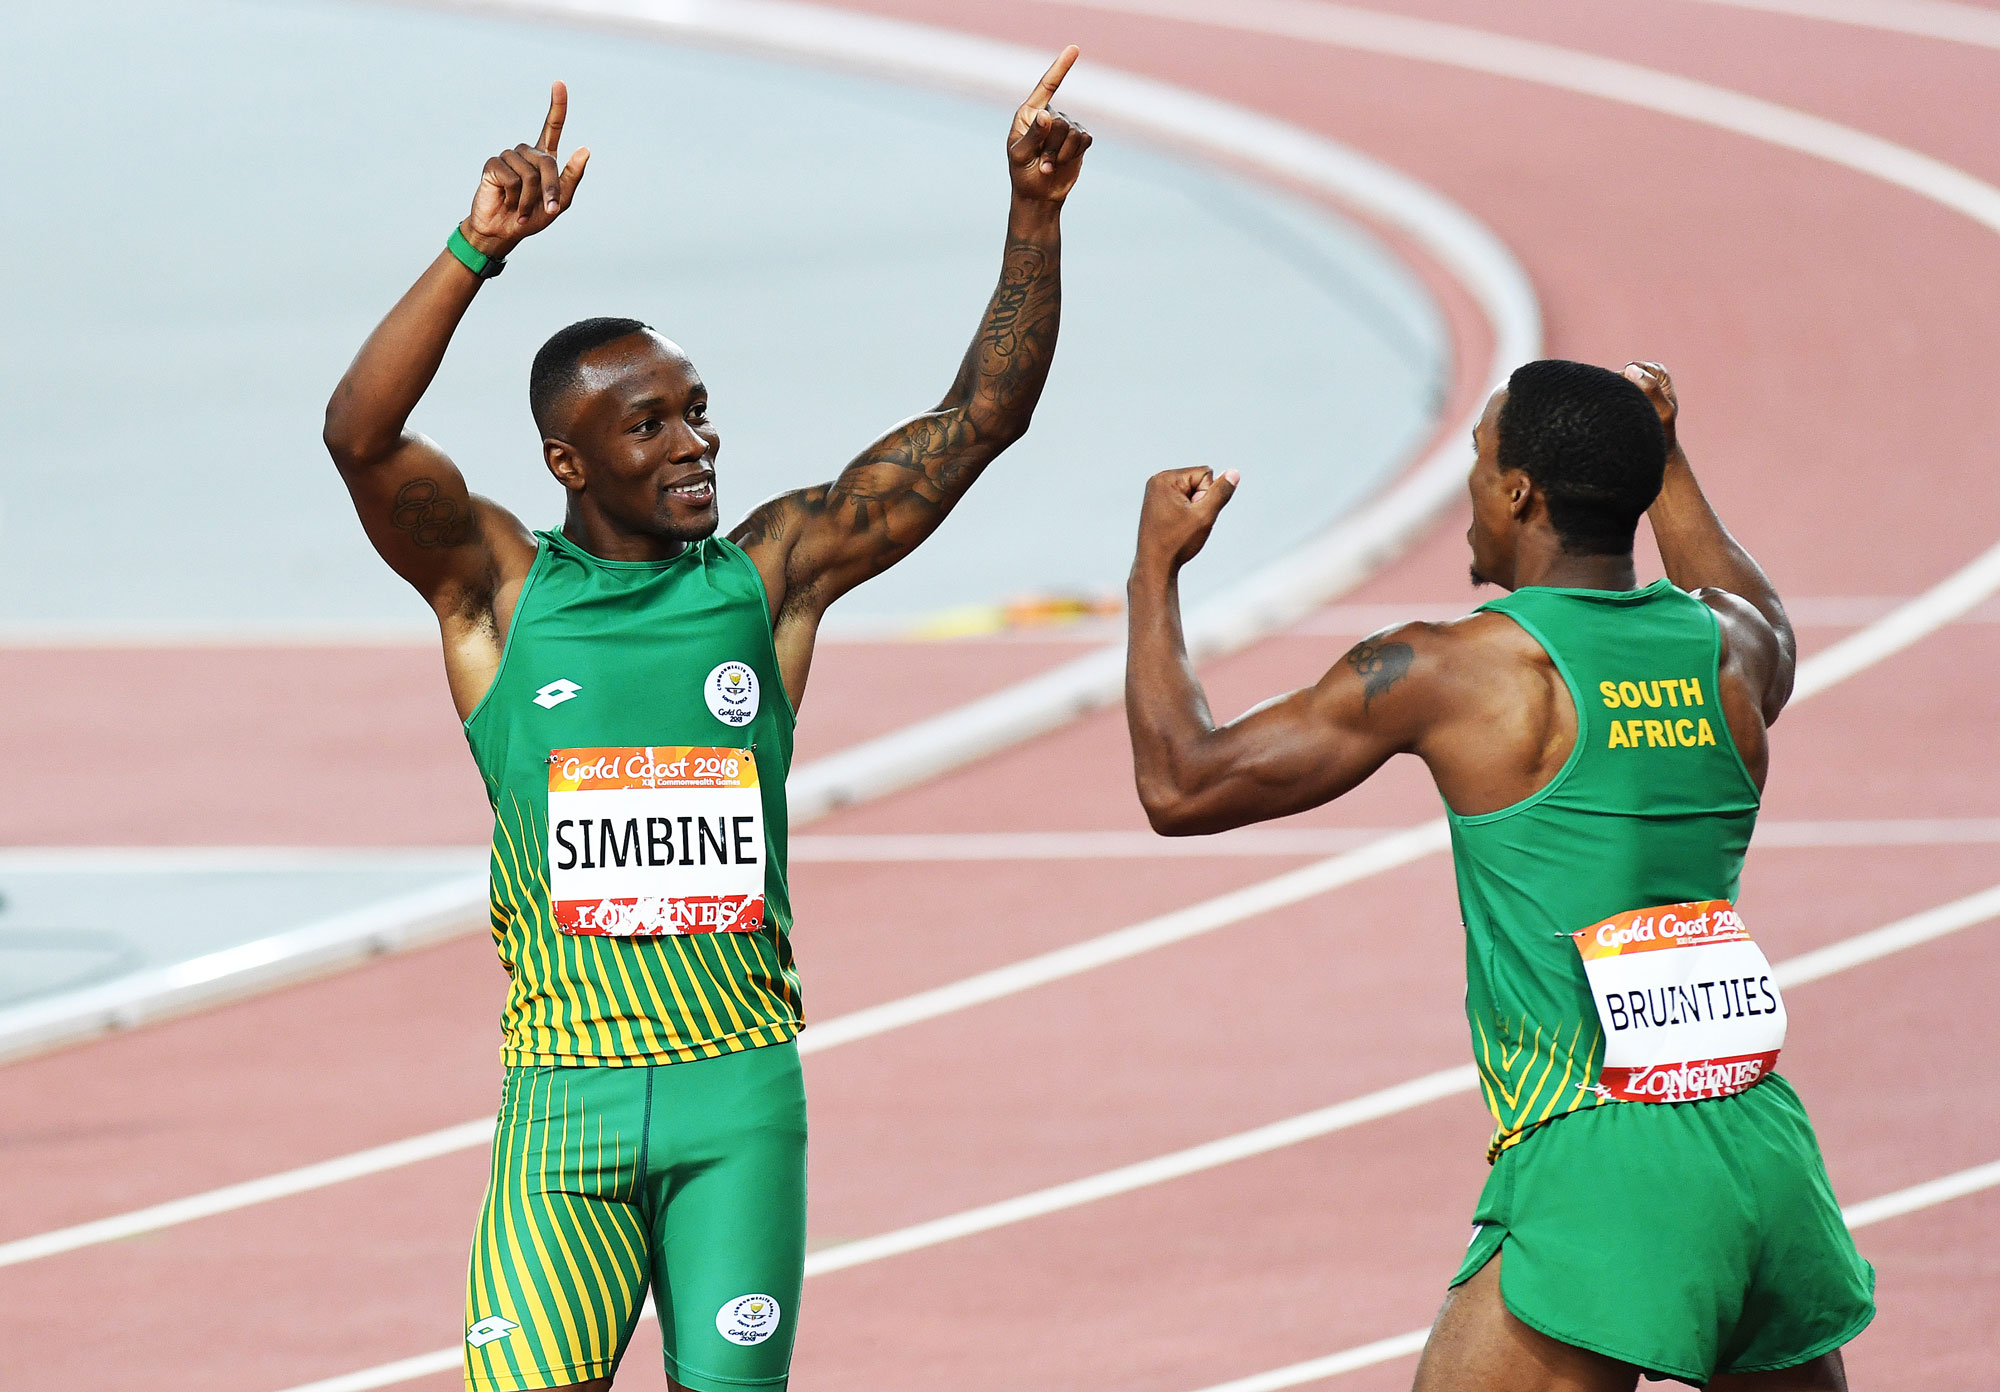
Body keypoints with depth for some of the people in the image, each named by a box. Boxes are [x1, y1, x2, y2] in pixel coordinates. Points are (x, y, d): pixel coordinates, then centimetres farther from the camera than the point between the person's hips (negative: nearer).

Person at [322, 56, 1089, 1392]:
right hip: (564, 1094, -2)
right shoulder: (499, 588, 2)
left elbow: (979, 418, 6)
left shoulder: (770, 573, 7)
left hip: (741, 1093, 2)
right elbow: (361, 434, -15)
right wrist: (478, 249, -26)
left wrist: (1036, 214, -4)